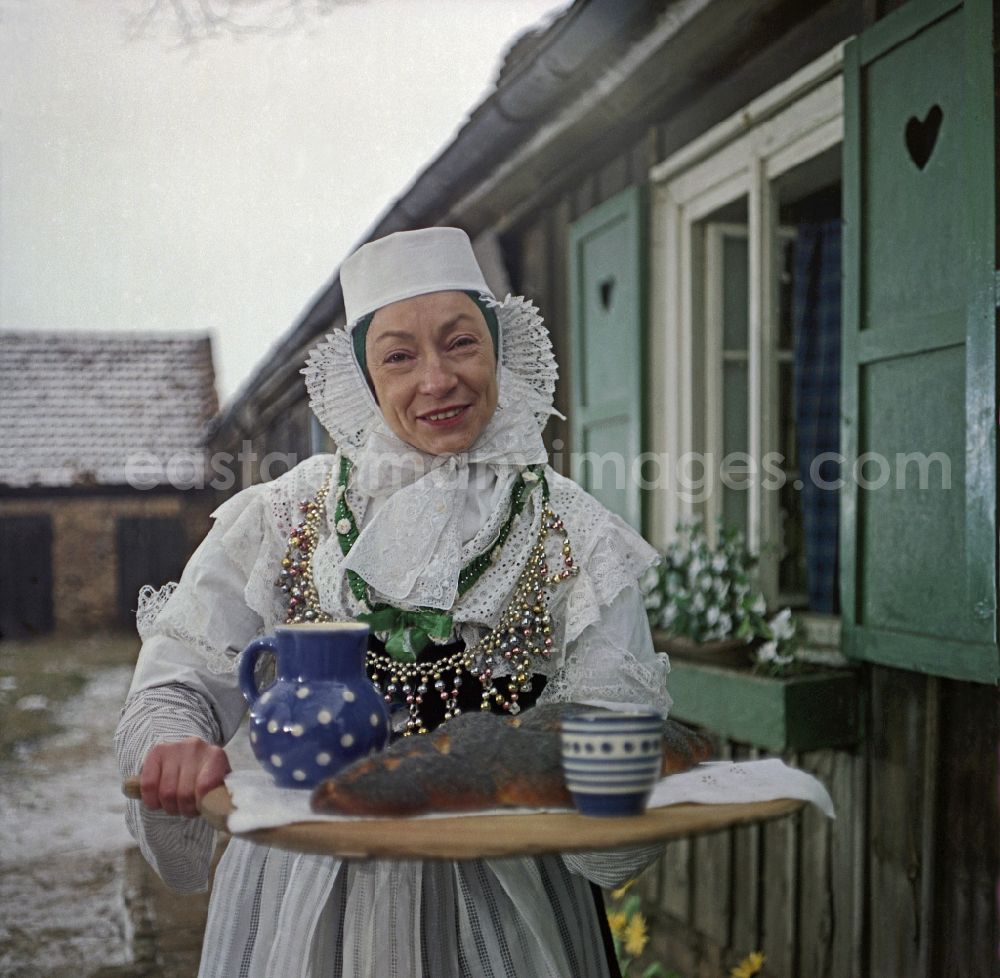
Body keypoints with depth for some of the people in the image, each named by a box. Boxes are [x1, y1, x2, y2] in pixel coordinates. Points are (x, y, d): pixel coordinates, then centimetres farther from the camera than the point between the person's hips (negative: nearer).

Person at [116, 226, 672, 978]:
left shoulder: (575, 540, -5)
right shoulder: (278, 521, -4)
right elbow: (176, 689, -6)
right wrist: (174, 749, -28)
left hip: (503, 906, 0)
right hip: (306, 902, 0)